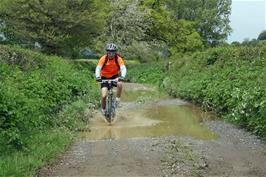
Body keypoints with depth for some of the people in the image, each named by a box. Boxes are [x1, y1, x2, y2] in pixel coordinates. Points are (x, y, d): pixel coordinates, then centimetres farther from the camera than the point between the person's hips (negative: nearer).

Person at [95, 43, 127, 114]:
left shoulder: (118, 59, -19)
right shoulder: (103, 58, -21)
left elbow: (123, 68, -29)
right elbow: (98, 68, -28)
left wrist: (122, 76, -49)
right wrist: (98, 77, -47)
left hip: (114, 76, 1)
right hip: (105, 77, -1)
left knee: (120, 84, -34)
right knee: (104, 96, -13)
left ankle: (117, 98, -9)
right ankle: (103, 109, 14)